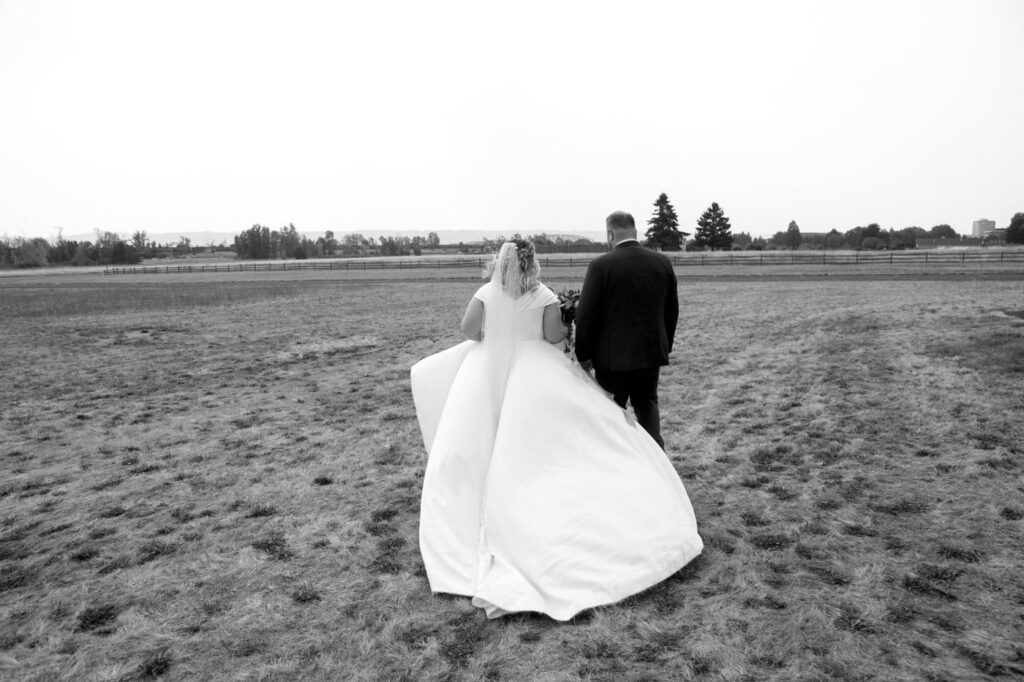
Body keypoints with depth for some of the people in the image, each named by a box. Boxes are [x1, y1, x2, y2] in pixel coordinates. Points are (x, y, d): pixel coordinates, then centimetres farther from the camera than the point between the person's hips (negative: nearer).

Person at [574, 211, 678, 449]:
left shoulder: (600, 265, -14)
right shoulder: (662, 262, 1)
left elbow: (586, 314, -12)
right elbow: (672, 310, 8)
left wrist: (583, 354, -2)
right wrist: (665, 345, 19)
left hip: (613, 354, -4)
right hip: (651, 350, 4)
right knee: (647, 403, 19)